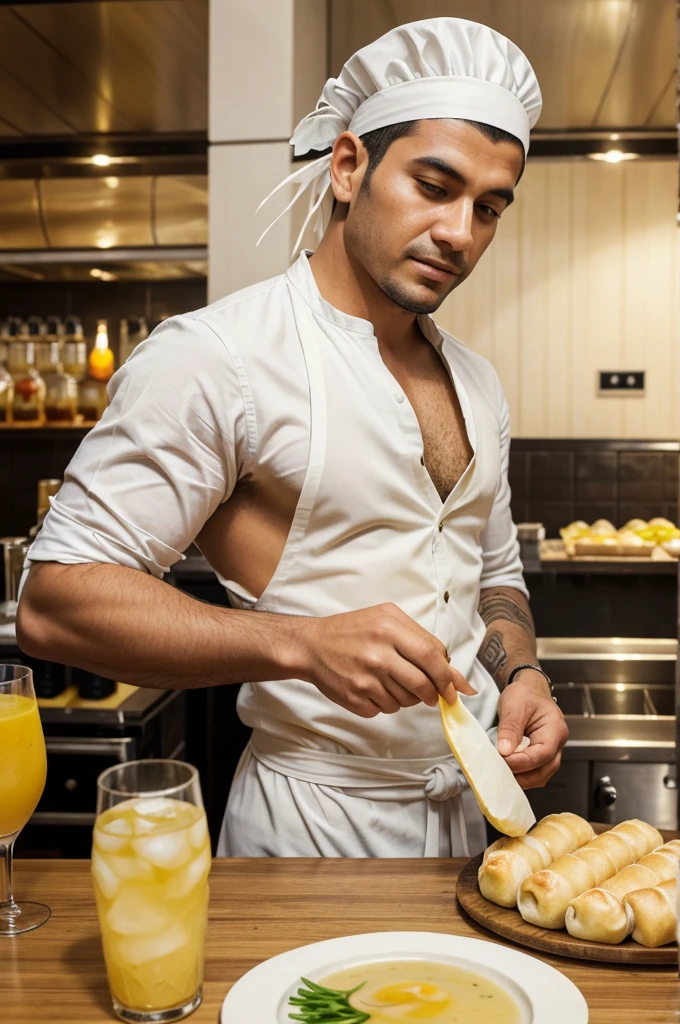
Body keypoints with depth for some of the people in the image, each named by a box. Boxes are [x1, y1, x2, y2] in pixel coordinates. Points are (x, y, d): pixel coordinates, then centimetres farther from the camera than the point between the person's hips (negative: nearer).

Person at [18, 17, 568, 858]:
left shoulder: (476, 384, 7)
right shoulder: (216, 355, -17)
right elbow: (56, 600, -20)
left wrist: (520, 676, -4)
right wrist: (302, 645, -32)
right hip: (308, 832, -7)